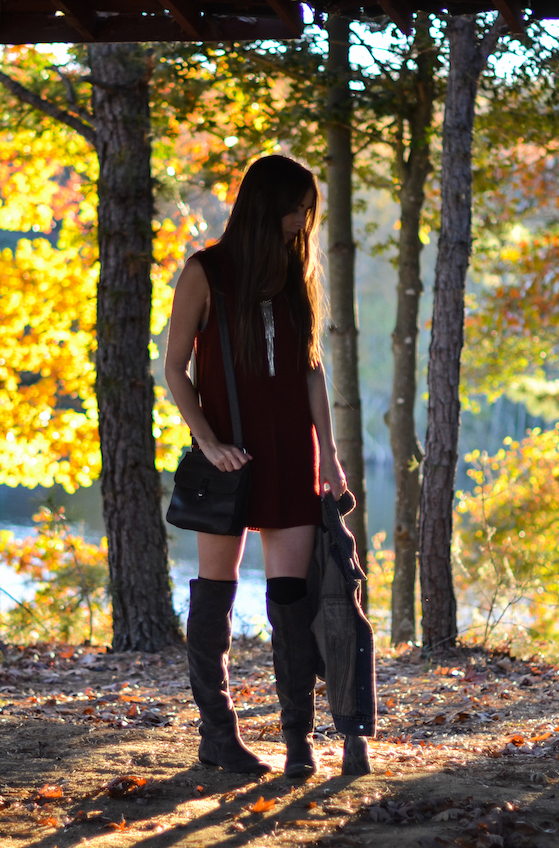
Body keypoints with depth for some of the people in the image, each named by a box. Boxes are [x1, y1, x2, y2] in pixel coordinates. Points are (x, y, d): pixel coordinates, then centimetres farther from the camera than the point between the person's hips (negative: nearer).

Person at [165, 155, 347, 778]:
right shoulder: (206, 272, -3)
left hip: (290, 451, 3)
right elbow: (175, 369, -4)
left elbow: (311, 369, 12)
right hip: (228, 451, -3)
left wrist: (328, 455, 6)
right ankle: (217, 733, 13)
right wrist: (207, 442, -15)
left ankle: (299, 736, 2)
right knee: (216, 591, 3)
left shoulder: (297, 275, 10)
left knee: (291, 591, -3)